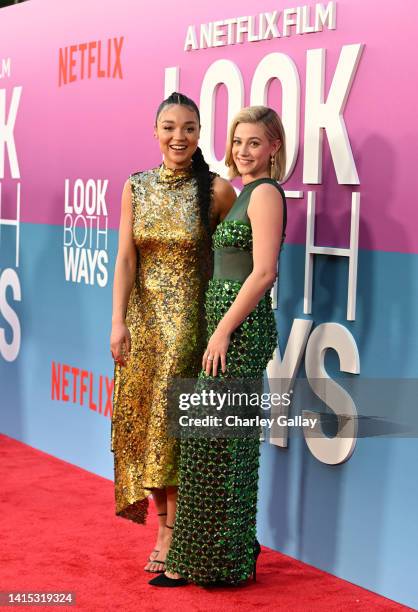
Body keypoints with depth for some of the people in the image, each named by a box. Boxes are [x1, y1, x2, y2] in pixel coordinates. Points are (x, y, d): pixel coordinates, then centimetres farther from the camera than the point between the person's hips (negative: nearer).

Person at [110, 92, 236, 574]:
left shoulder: (216, 190, -7)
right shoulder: (136, 188, 4)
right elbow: (126, 259, 0)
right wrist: (118, 322, -8)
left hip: (191, 318, -4)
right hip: (143, 317, 4)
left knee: (174, 420, -2)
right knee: (141, 416, 6)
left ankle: (169, 535, 10)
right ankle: (166, 522, 22)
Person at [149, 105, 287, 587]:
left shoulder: (265, 193, -11)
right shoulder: (247, 193, 18)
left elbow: (263, 272, -19)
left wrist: (223, 330, -19)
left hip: (240, 327, -9)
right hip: (227, 324, 9)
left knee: (215, 442, -4)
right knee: (228, 441, 13)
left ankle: (210, 560, 5)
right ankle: (234, 549, 23)